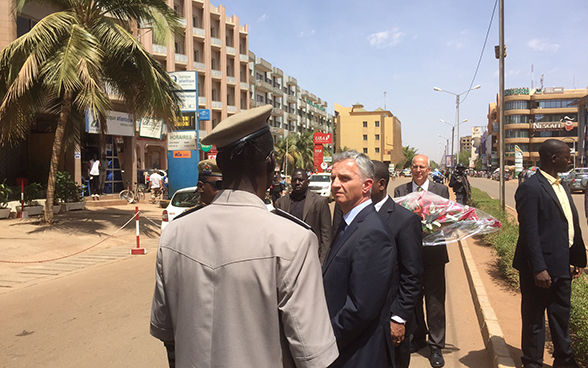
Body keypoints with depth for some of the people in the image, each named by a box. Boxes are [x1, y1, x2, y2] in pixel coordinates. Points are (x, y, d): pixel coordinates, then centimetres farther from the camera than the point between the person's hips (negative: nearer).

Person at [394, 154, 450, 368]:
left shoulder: (441, 190, 5)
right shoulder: (400, 191, 7)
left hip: (433, 253, -1)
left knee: (435, 301, 2)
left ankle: (436, 346, 15)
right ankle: (418, 337, 32)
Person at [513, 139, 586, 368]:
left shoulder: (561, 186, 12)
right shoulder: (531, 188, -16)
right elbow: (529, 231, -20)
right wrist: (538, 268, -22)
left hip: (562, 265, 9)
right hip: (542, 266, -9)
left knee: (561, 317, 22)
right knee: (535, 319, 7)